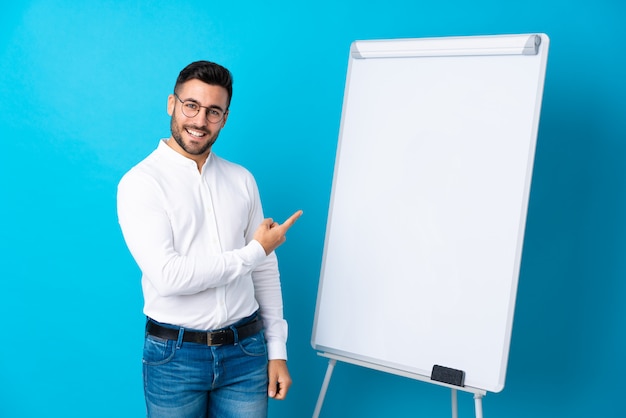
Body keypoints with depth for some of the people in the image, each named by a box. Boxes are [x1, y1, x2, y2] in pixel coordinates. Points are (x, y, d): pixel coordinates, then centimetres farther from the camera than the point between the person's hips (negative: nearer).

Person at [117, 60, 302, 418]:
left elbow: (266, 271, 8)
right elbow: (168, 276, -20)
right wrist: (254, 252, -12)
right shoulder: (140, 183, -10)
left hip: (246, 349, 3)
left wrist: (277, 349, 6)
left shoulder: (241, 179, 5)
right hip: (175, 355, -3)